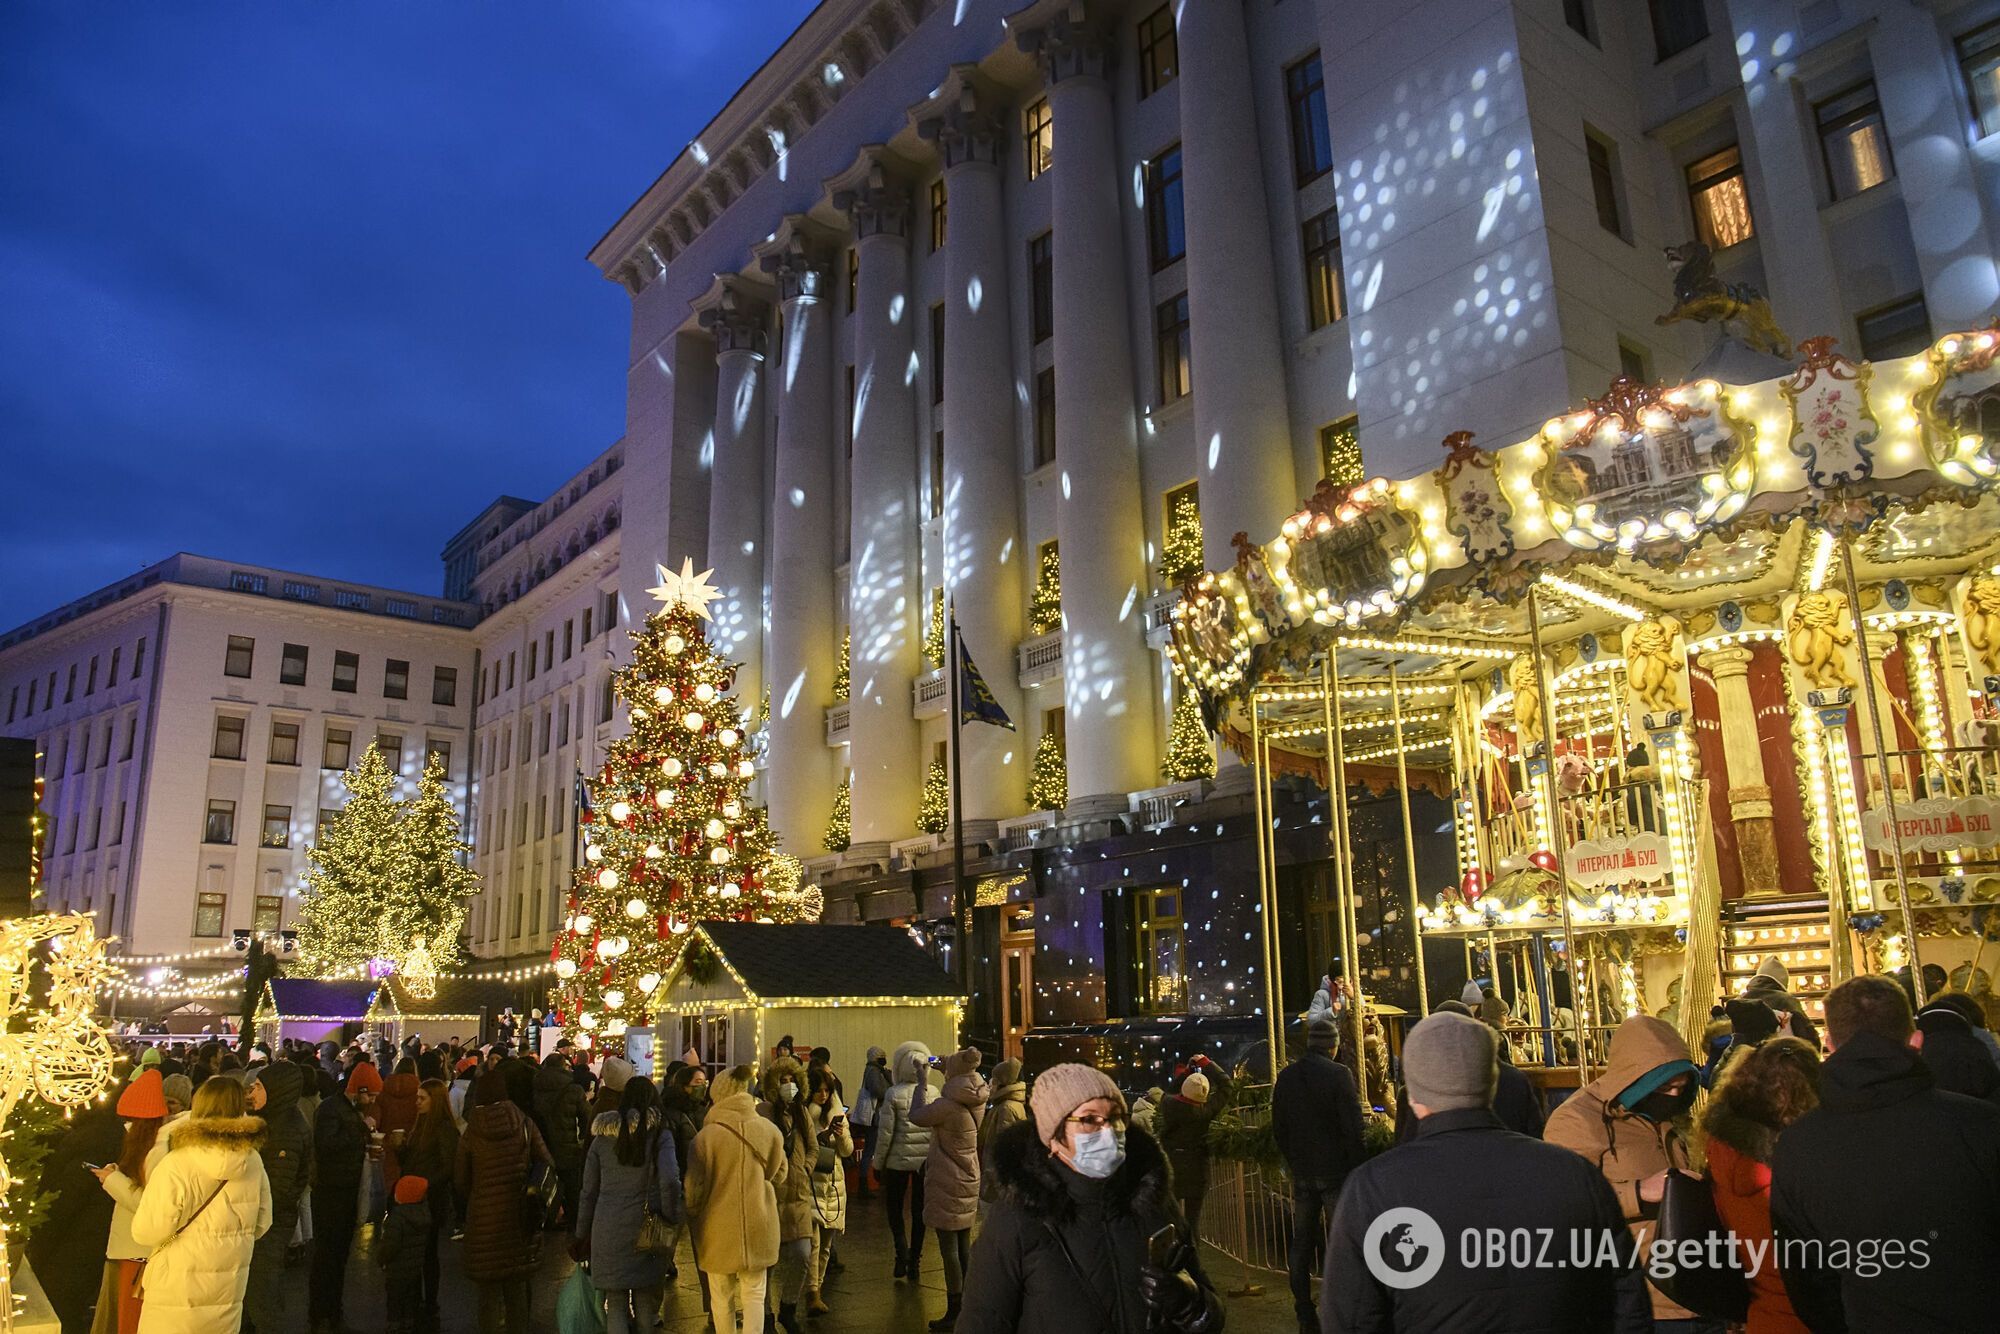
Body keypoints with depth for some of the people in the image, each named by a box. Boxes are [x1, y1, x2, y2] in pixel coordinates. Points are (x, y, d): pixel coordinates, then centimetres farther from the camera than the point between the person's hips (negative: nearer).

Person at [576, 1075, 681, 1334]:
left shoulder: (602, 1137, 6)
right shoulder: (659, 1134, -3)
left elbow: (588, 1191, 10)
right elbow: (670, 1180, -16)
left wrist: (583, 1233, 19)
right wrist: (670, 1216, -3)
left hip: (607, 1229, 2)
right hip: (644, 1228, -2)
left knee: (616, 1305, 7)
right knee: (644, 1304, 13)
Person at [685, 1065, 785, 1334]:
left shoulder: (706, 1136, -15)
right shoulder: (769, 1131, -4)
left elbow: (695, 1187, -8)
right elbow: (778, 1175, 10)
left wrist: (691, 1212, 13)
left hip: (719, 1229, -2)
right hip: (758, 1227, 2)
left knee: (721, 1297, 14)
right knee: (754, 1295, 11)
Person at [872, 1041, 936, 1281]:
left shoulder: (893, 1094, -12)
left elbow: (885, 1132, -9)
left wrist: (878, 1162, 2)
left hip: (899, 1160, -2)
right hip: (926, 1160, 2)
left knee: (894, 1207, 14)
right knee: (919, 1209, 13)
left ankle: (902, 1250, -5)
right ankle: (914, 1259, 16)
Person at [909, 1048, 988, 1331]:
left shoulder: (948, 1105, -22)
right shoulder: (976, 1102, 0)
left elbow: (917, 1116, -9)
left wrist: (921, 1083, 1)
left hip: (947, 1184, -8)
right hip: (969, 1182, 8)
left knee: (949, 1249, -1)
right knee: (964, 1247, 15)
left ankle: (954, 1312, 3)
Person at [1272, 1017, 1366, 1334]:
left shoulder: (1285, 1076, 3)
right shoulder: (1339, 1074, -13)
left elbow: (1278, 1128, 8)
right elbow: (1353, 1128, -14)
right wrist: (1357, 1168, -4)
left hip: (1301, 1173, 5)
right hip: (1335, 1171, -4)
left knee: (1302, 1244, 11)